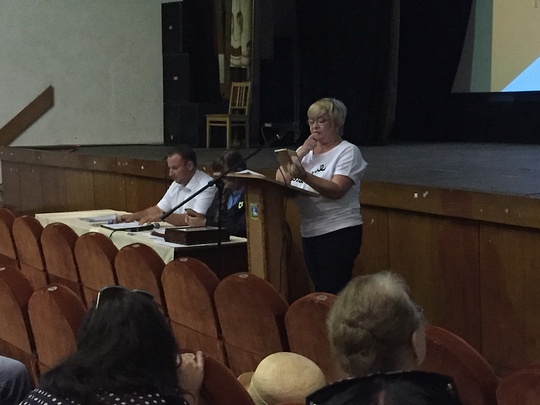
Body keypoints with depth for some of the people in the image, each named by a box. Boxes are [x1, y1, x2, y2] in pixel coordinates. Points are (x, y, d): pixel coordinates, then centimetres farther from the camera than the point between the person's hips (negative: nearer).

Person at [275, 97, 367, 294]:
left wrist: (304, 176, -33)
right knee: (320, 291, 10)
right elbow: (280, 179, 1)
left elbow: (336, 190, -20)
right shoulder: (306, 150, 14)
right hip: (309, 233, 6)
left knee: (333, 293, -9)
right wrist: (303, 151, -8)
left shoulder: (348, 151, -5)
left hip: (339, 233, -6)